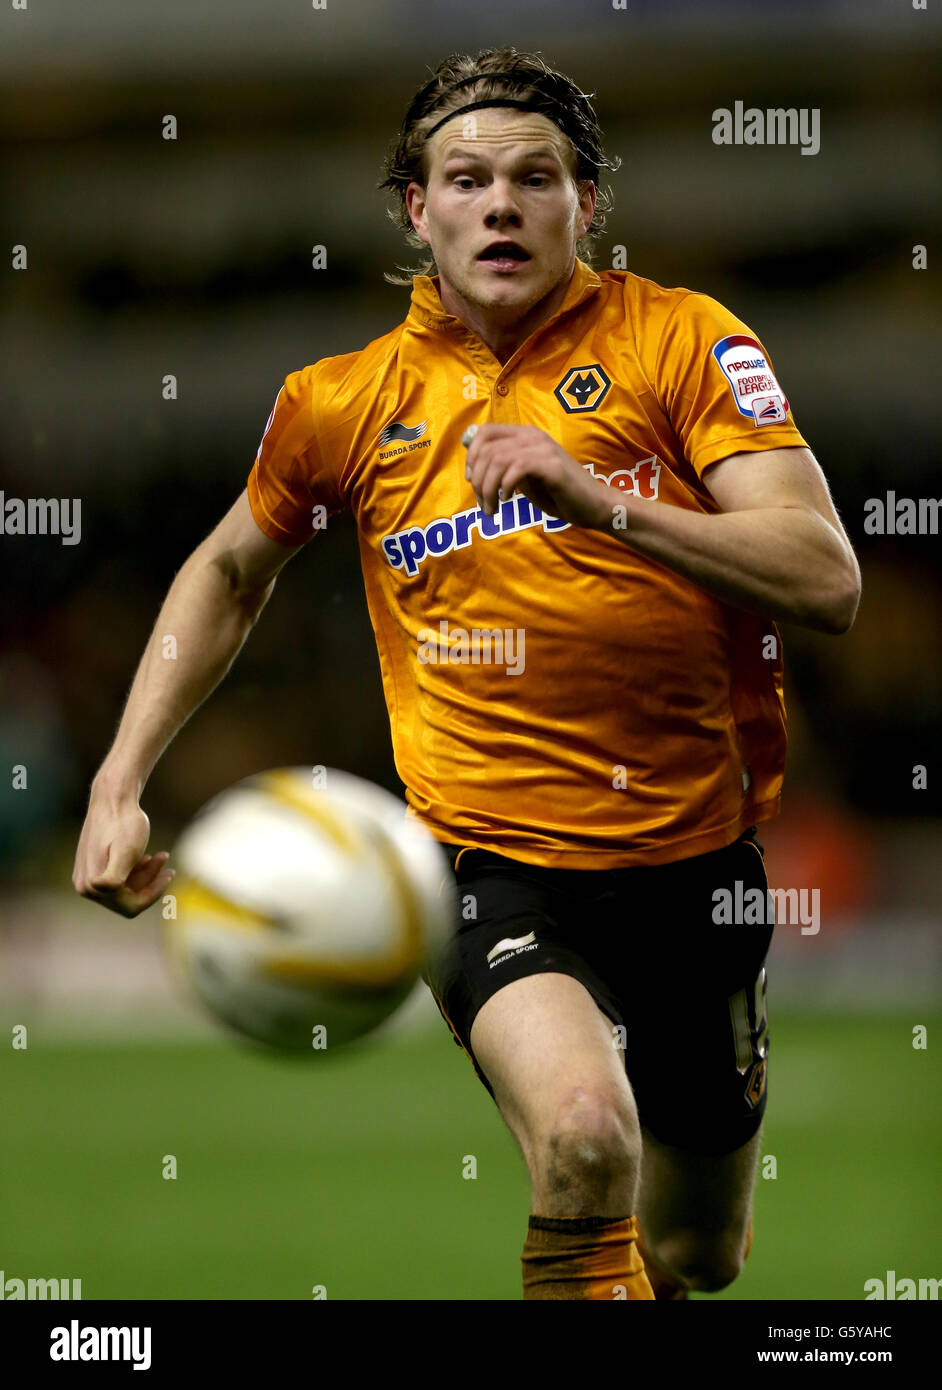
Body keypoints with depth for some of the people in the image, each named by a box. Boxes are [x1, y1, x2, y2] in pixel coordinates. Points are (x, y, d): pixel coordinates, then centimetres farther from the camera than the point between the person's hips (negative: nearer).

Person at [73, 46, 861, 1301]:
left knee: (697, 1263, 17)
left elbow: (826, 581, -14)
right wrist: (121, 785, 13)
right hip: (498, 865, -1)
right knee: (588, 1141, -34)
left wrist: (607, 501, -25)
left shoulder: (681, 340, -4)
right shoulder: (346, 402, 2)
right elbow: (229, 573, 22)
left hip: (699, 862, 1)